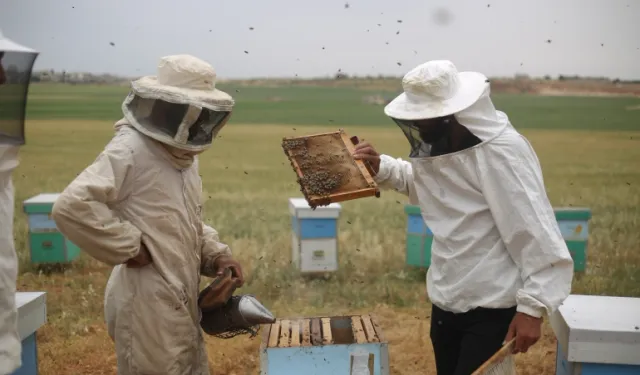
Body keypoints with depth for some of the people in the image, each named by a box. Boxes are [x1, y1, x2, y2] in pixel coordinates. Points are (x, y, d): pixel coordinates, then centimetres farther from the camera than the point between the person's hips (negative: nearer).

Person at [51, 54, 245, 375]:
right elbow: (71, 206, -28)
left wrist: (216, 254, 4)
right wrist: (129, 247, -22)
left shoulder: (184, 153, 11)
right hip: (147, 304, -9)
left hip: (181, 301, 9)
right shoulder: (129, 149, -17)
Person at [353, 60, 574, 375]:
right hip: (446, 302, 9)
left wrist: (533, 307, -25)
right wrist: (381, 167, 8)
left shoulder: (502, 151, -21)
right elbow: (422, 183, 26)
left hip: (491, 310, -8)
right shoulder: (441, 144, 6)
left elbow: (536, 233, -23)